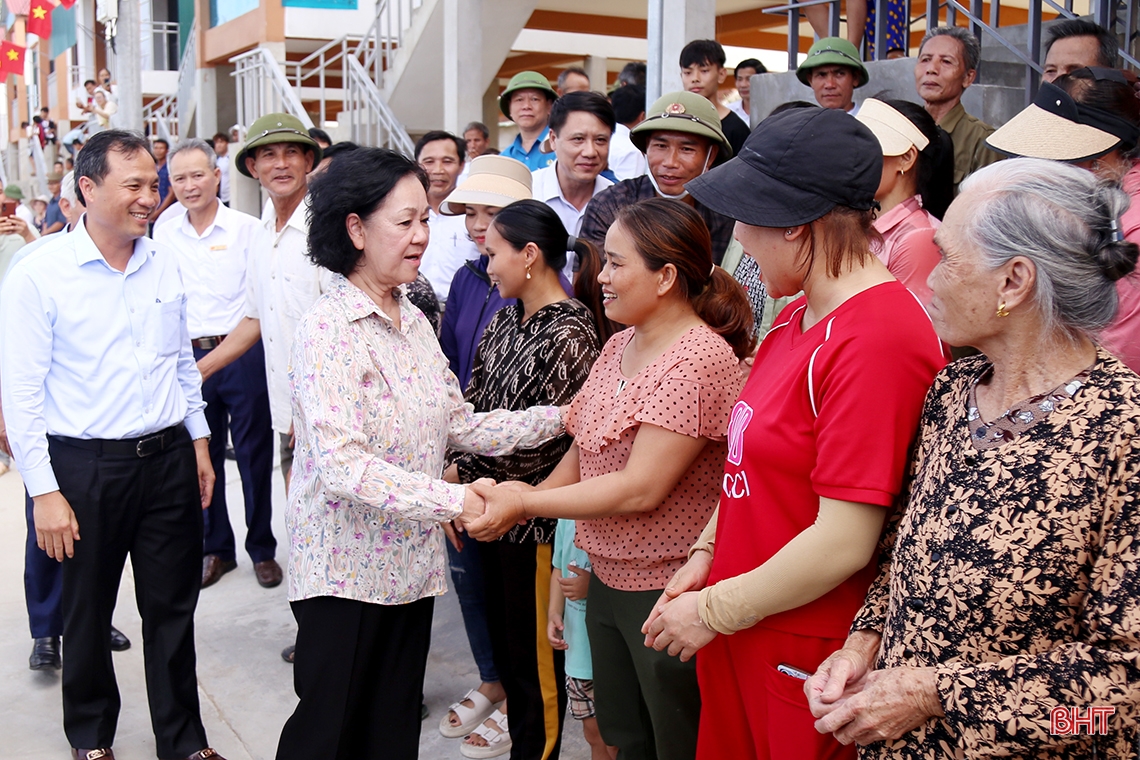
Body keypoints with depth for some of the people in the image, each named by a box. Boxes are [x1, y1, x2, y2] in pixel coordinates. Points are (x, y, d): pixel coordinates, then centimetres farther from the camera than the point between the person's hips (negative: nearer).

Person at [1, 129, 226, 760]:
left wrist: (198, 440, 15)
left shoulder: (164, 267, 6)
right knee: (87, 615, 14)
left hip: (168, 460, 4)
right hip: (86, 468, -4)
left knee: (173, 611, 13)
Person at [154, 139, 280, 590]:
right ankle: (215, 548, 24)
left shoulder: (247, 229, -2)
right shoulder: (164, 237, 9)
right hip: (189, 357, 4)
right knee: (202, 455, 10)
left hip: (242, 354, -3)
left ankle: (262, 548, 16)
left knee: (254, 454, 3)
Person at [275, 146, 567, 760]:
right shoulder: (327, 326, -15)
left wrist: (554, 419, 0)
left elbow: (458, 425, 8)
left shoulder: (414, 321, 10)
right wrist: (453, 499, -28)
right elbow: (342, 464, -24)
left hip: (410, 565, 7)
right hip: (345, 571, -7)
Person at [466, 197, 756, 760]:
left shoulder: (700, 360, -21)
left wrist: (524, 502, -18)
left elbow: (641, 488, -24)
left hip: (668, 592, -8)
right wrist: (516, 503, -2)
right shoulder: (620, 345, 7)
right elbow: (583, 446, 12)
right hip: (608, 581, 8)